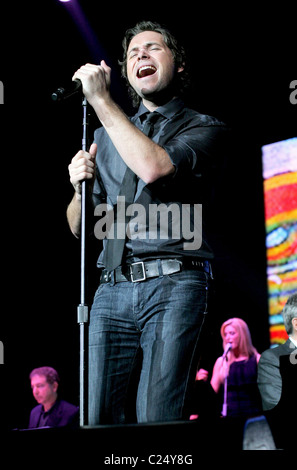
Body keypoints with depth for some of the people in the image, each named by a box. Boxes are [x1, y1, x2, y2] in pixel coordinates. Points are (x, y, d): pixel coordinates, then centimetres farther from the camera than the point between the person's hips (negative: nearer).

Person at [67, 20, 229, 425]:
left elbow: (155, 167, -15)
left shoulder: (205, 129, 8)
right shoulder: (106, 137, 24)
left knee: (156, 421, -15)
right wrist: (80, 187, 3)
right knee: (100, 421, -4)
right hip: (112, 289, 4)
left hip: (174, 285, -4)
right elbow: (79, 227, 26)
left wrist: (101, 100, -8)